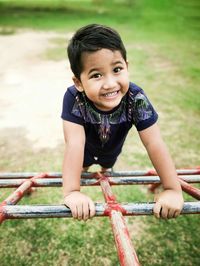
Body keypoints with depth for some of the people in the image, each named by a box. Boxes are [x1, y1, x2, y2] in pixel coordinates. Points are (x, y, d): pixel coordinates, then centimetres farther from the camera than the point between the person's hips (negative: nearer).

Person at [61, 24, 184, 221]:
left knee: (107, 170, 36)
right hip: (86, 147, -1)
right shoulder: (73, 98, -44)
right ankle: (85, 168, 67)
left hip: (112, 147, 2)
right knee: (82, 168, 32)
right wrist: (71, 192, -54)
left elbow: (154, 144, -38)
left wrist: (173, 190, -37)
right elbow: (74, 144, -48)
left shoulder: (136, 98, -41)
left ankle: (105, 169, 71)